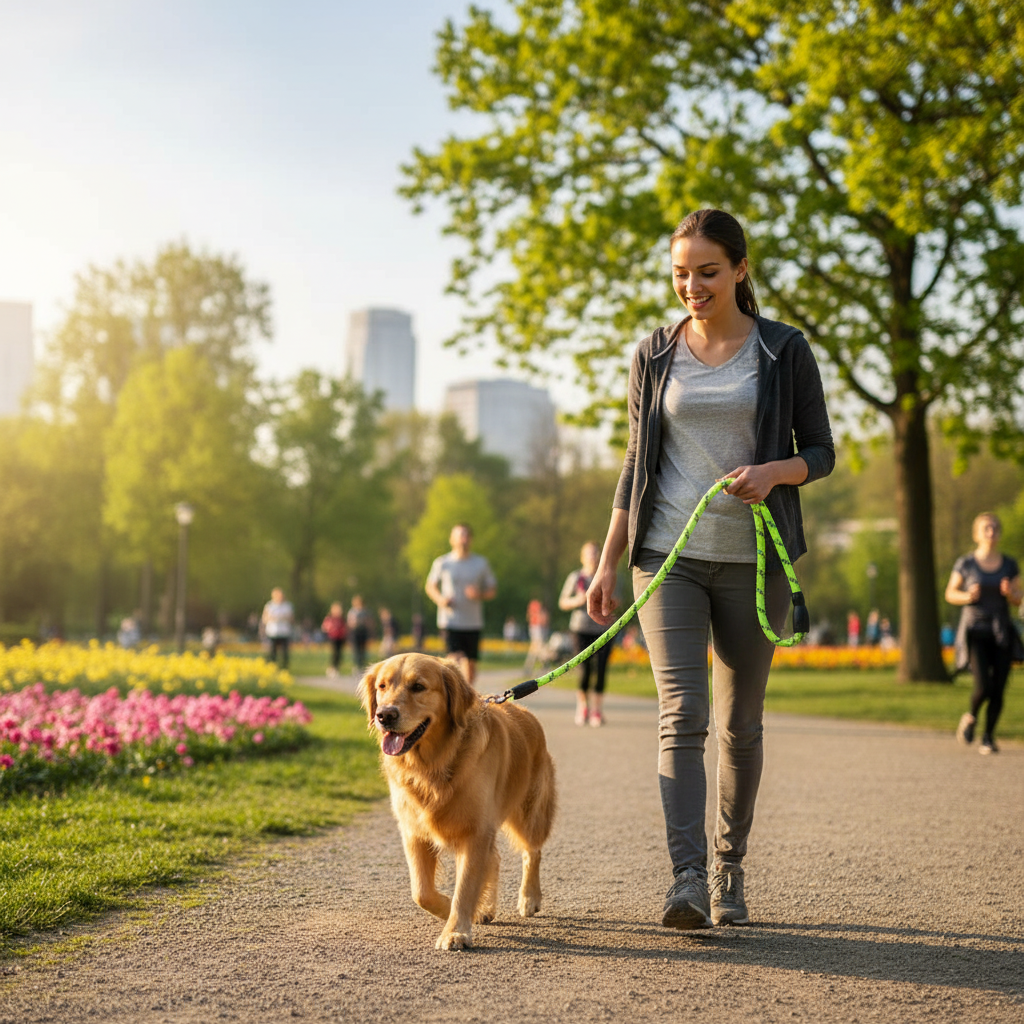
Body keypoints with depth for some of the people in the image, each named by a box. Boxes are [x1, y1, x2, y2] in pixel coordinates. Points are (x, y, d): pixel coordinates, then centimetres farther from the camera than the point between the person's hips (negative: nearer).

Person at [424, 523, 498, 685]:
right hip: (450, 622, -2)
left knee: (471, 665, 8)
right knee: (457, 662, -17)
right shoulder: (442, 563, 1)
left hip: (473, 623, 2)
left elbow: (493, 590, 11)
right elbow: (430, 586, 13)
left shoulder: (481, 563, 5)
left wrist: (481, 595, -11)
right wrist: (439, 599, -8)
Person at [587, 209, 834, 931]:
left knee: (740, 725, 8)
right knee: (682, 715, -13)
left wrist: (774, 471, -17)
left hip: (753, 561, 0)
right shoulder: (655, 356, 8)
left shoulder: (784, 350, 2)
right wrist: (607, 566, 6)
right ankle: (687, 880, -17)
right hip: (669, 556, 0)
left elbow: (822, 452, 5)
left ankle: (729, 871, 23)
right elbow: (635, 468, 11)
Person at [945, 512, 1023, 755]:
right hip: (975, 633, -3)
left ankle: (988, 737, 18)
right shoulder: (965, 563, -4)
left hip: (1001, 634, 3)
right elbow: (950, 594, 5)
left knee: (998, 690, -1)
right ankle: (971, 717, 17)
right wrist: (968, 597, -16)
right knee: (983, 687, -16)